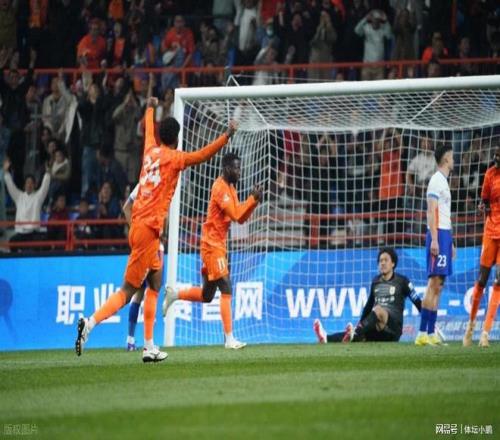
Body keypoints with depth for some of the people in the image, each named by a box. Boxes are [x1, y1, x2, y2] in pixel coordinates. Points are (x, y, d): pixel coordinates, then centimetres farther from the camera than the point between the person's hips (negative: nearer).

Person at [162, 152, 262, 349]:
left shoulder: (230, 188, 15)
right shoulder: (220, 188, -15)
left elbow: (241, 218, 14)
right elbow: (235, 215, -23)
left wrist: (254, 201, 0)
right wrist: (252, 199, -18)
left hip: (219, 246, 10)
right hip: (212, 245, -10)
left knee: (206, 295, 14)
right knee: (226, 289, -15)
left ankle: (174, 294, 30)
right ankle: (229, 338, -17)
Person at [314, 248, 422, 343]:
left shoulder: (402, 281, 3)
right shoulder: (376, 281, 16)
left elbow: (418, 302, 3)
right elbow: (369, 304, 25)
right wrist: (360, 324, 20)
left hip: (393, 328, -5)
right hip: (378, 332, 5)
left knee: (378, 310, -36)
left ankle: (354, 334, -59)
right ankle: (326, 339, -53)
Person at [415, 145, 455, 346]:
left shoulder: (443, 181, 20)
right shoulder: (436, 180, -9)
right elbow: (431, 211, -16)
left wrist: (450, 242, 23)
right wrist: (434, 240, -22)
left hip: (445, 235, 10)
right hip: (438, 234, -10)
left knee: (438, 286, 8)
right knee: (434, 284, -13)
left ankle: (431, 333, 9)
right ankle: (423, 333, -17)